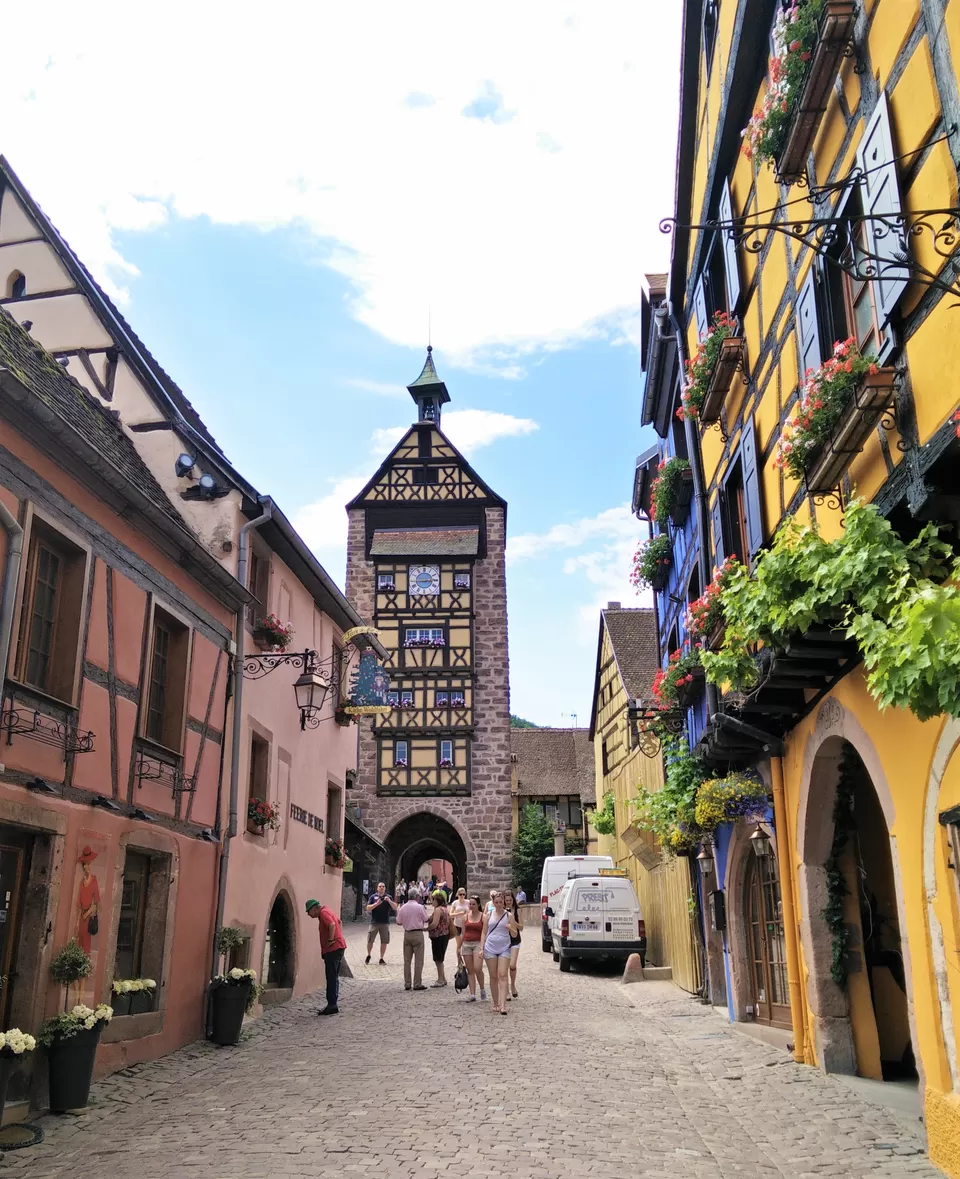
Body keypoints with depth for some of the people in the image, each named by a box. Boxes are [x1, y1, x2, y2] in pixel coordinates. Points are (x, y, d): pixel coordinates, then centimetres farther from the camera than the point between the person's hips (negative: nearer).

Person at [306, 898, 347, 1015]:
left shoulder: (323, 913, -12)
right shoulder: (327, 911, 18)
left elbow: (332, 925, -29)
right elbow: (339, 922, 33)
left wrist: (331, 941, -20)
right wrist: (339, 935, 25)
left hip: (333, 948, -10)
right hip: (338, 947, 10)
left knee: (331, 978, -8)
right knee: (334, 978, 14)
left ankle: (332, 1005, -7)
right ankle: (333, 1005, 19)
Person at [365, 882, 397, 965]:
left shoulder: (388, 897, 5)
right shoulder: (373, 897, 3)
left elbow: (395, 907, -3)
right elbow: (368, 909, -3)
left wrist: (389, 900, -18)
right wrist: (376, 904, -17)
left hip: (385, 923, 1)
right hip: (374, 922, -1)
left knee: (384, 941, 2)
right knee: (370, 940, 2)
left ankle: (381, 959, 15)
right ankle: (368, 956, 25)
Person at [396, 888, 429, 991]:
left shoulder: (403, 908, 1)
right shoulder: (420, 907, -11)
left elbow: (399, 922, 6)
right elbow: (426, 919, -2)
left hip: (407, 934, 4)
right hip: (418, 934, -4)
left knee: (407, 960, 11)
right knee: (418, 960, 1)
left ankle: (407, 984, 13)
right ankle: (417, 984, 1)